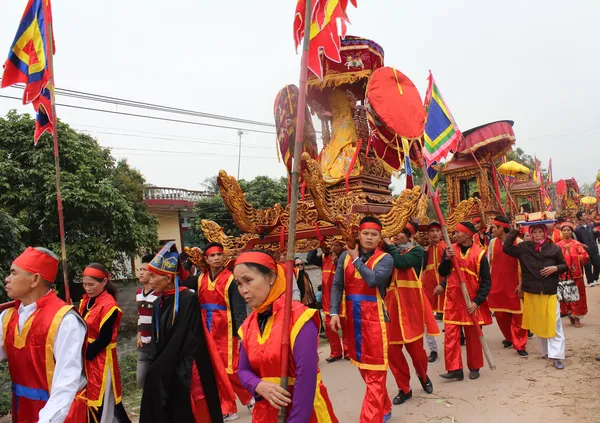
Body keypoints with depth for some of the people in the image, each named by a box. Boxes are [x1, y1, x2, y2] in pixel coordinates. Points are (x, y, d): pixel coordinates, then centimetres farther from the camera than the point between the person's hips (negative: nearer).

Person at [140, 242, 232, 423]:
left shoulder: (188, 299, -14)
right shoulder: (157, 304, 8)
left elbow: (184, 340, -16)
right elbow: (157, 341, 13)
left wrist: (157, 370, -13)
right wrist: (156, 369, 1)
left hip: (187, 373, -6)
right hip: (164, 375, 6)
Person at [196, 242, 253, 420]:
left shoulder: (231, 279, -11)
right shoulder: (201, 279, 6)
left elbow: (239, 309, -14)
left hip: (226, 332, -6)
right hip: (208, 332, 6)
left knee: (231, 369, -3)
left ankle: (251, 397, 24)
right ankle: (227, 409, 23)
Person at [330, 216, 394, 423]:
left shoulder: (385, 259, -6)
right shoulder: (345, 256, 6)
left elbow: (373, 280, -23)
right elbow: (337, 285, 5)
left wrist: (356, 259, -12)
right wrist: (334, 312, -5)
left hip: (374, 318, -5)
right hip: (352, 317, 5)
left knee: (375, 371, -3)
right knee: (363, 367, 17)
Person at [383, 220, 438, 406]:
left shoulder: (416, 250, -5)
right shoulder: (390, 250, 9)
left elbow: (401, 263, -24)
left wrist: (390, 245, -13)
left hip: (410, 305, -4)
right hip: (391, 304, 4)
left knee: (414, 347, 6)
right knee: (392, 349, 2)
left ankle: (423, 376, 39)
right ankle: (404, 389, 22)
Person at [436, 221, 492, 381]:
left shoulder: (479, 253, -8)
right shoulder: (451, 249, 3)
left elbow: (486, 281, -6)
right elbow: (442, 273, 3)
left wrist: (477, 301, -14)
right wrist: (447, 258, -15)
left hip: (471, 302, -3)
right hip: (452, 300, 3)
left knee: (473, 336, 10)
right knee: (451, 335, -1)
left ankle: (474, 368, 24)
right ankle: (454, 369, 4)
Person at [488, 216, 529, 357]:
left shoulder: (518, 242, -10)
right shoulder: (493, 242, 2)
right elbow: (488, 263, 8)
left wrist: (521, 283, -10)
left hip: (514, 286, -4)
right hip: (496, 285, 4)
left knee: (518, 315, 0)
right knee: (500, 314, 12)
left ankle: (519, 345, 13)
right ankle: (509, 338, 34)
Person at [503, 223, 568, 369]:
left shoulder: (554, 248, -1)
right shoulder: (524, 247, -1)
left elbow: (564, 266, 7)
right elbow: (506, 248, -8)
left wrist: (555, 268, -14)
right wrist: (515, 231, -9)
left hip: (550, 292, -1)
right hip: (531, 292, 1)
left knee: (553, 324, -5)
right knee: (538, 323, 13)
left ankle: (556, 355, 0)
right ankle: (546, 351, 28)